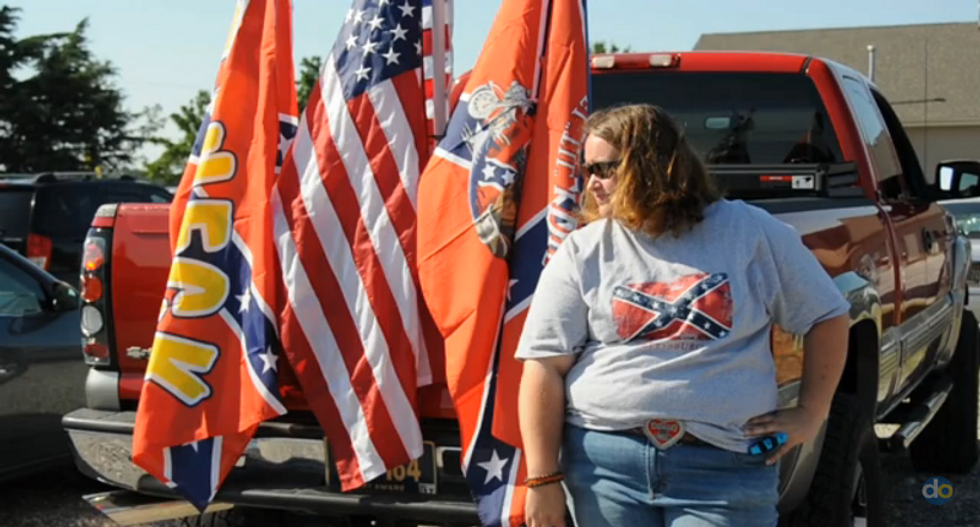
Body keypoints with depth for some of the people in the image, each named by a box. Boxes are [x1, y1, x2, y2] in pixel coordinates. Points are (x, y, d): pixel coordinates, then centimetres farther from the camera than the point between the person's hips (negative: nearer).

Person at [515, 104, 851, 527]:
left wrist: (810, 414, 5)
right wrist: (543, 478, -5)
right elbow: (545, 368, 1)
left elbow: (827, 316, 12)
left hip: (724, 466, -1)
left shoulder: (750, 232, 3)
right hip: (605, 460, 1)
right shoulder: (581, 253, 4)